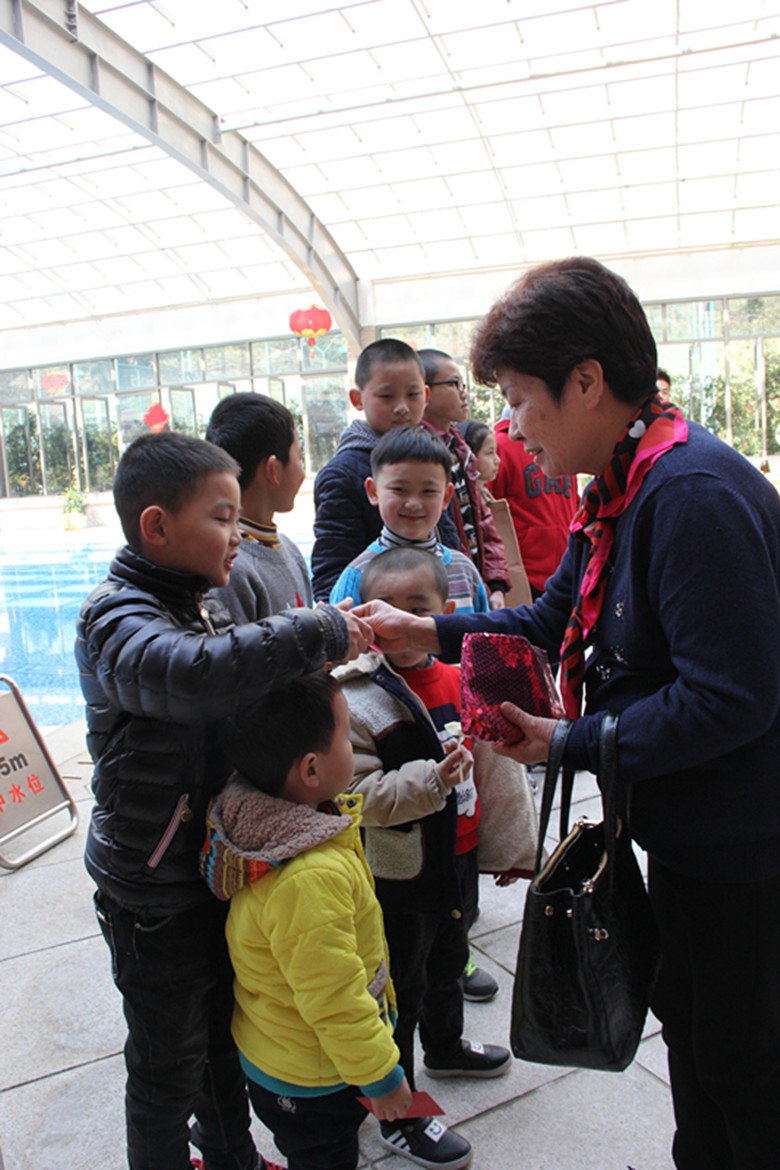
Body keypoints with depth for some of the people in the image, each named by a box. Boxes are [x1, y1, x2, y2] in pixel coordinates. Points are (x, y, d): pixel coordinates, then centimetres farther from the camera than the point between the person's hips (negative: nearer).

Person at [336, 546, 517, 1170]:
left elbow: (487, 761, 11)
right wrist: (430, 781, -37)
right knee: (399, 992, 11)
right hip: (398, 878, -7)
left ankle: (445, 1047, 57)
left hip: (458, 860, 7)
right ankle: (398, 1115, 33)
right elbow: (356, 797, -28)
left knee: (448, 962, 30)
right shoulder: (355, 699, -24)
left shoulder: (460, 675, -3)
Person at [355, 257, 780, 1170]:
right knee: (685, 1015, 27)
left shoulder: (695, 493, -27)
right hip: (685, 834, 9)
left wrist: (573, 743, -20)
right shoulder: (620, 491, 5)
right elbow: (554, 622, 12)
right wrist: (430, 633, 3)